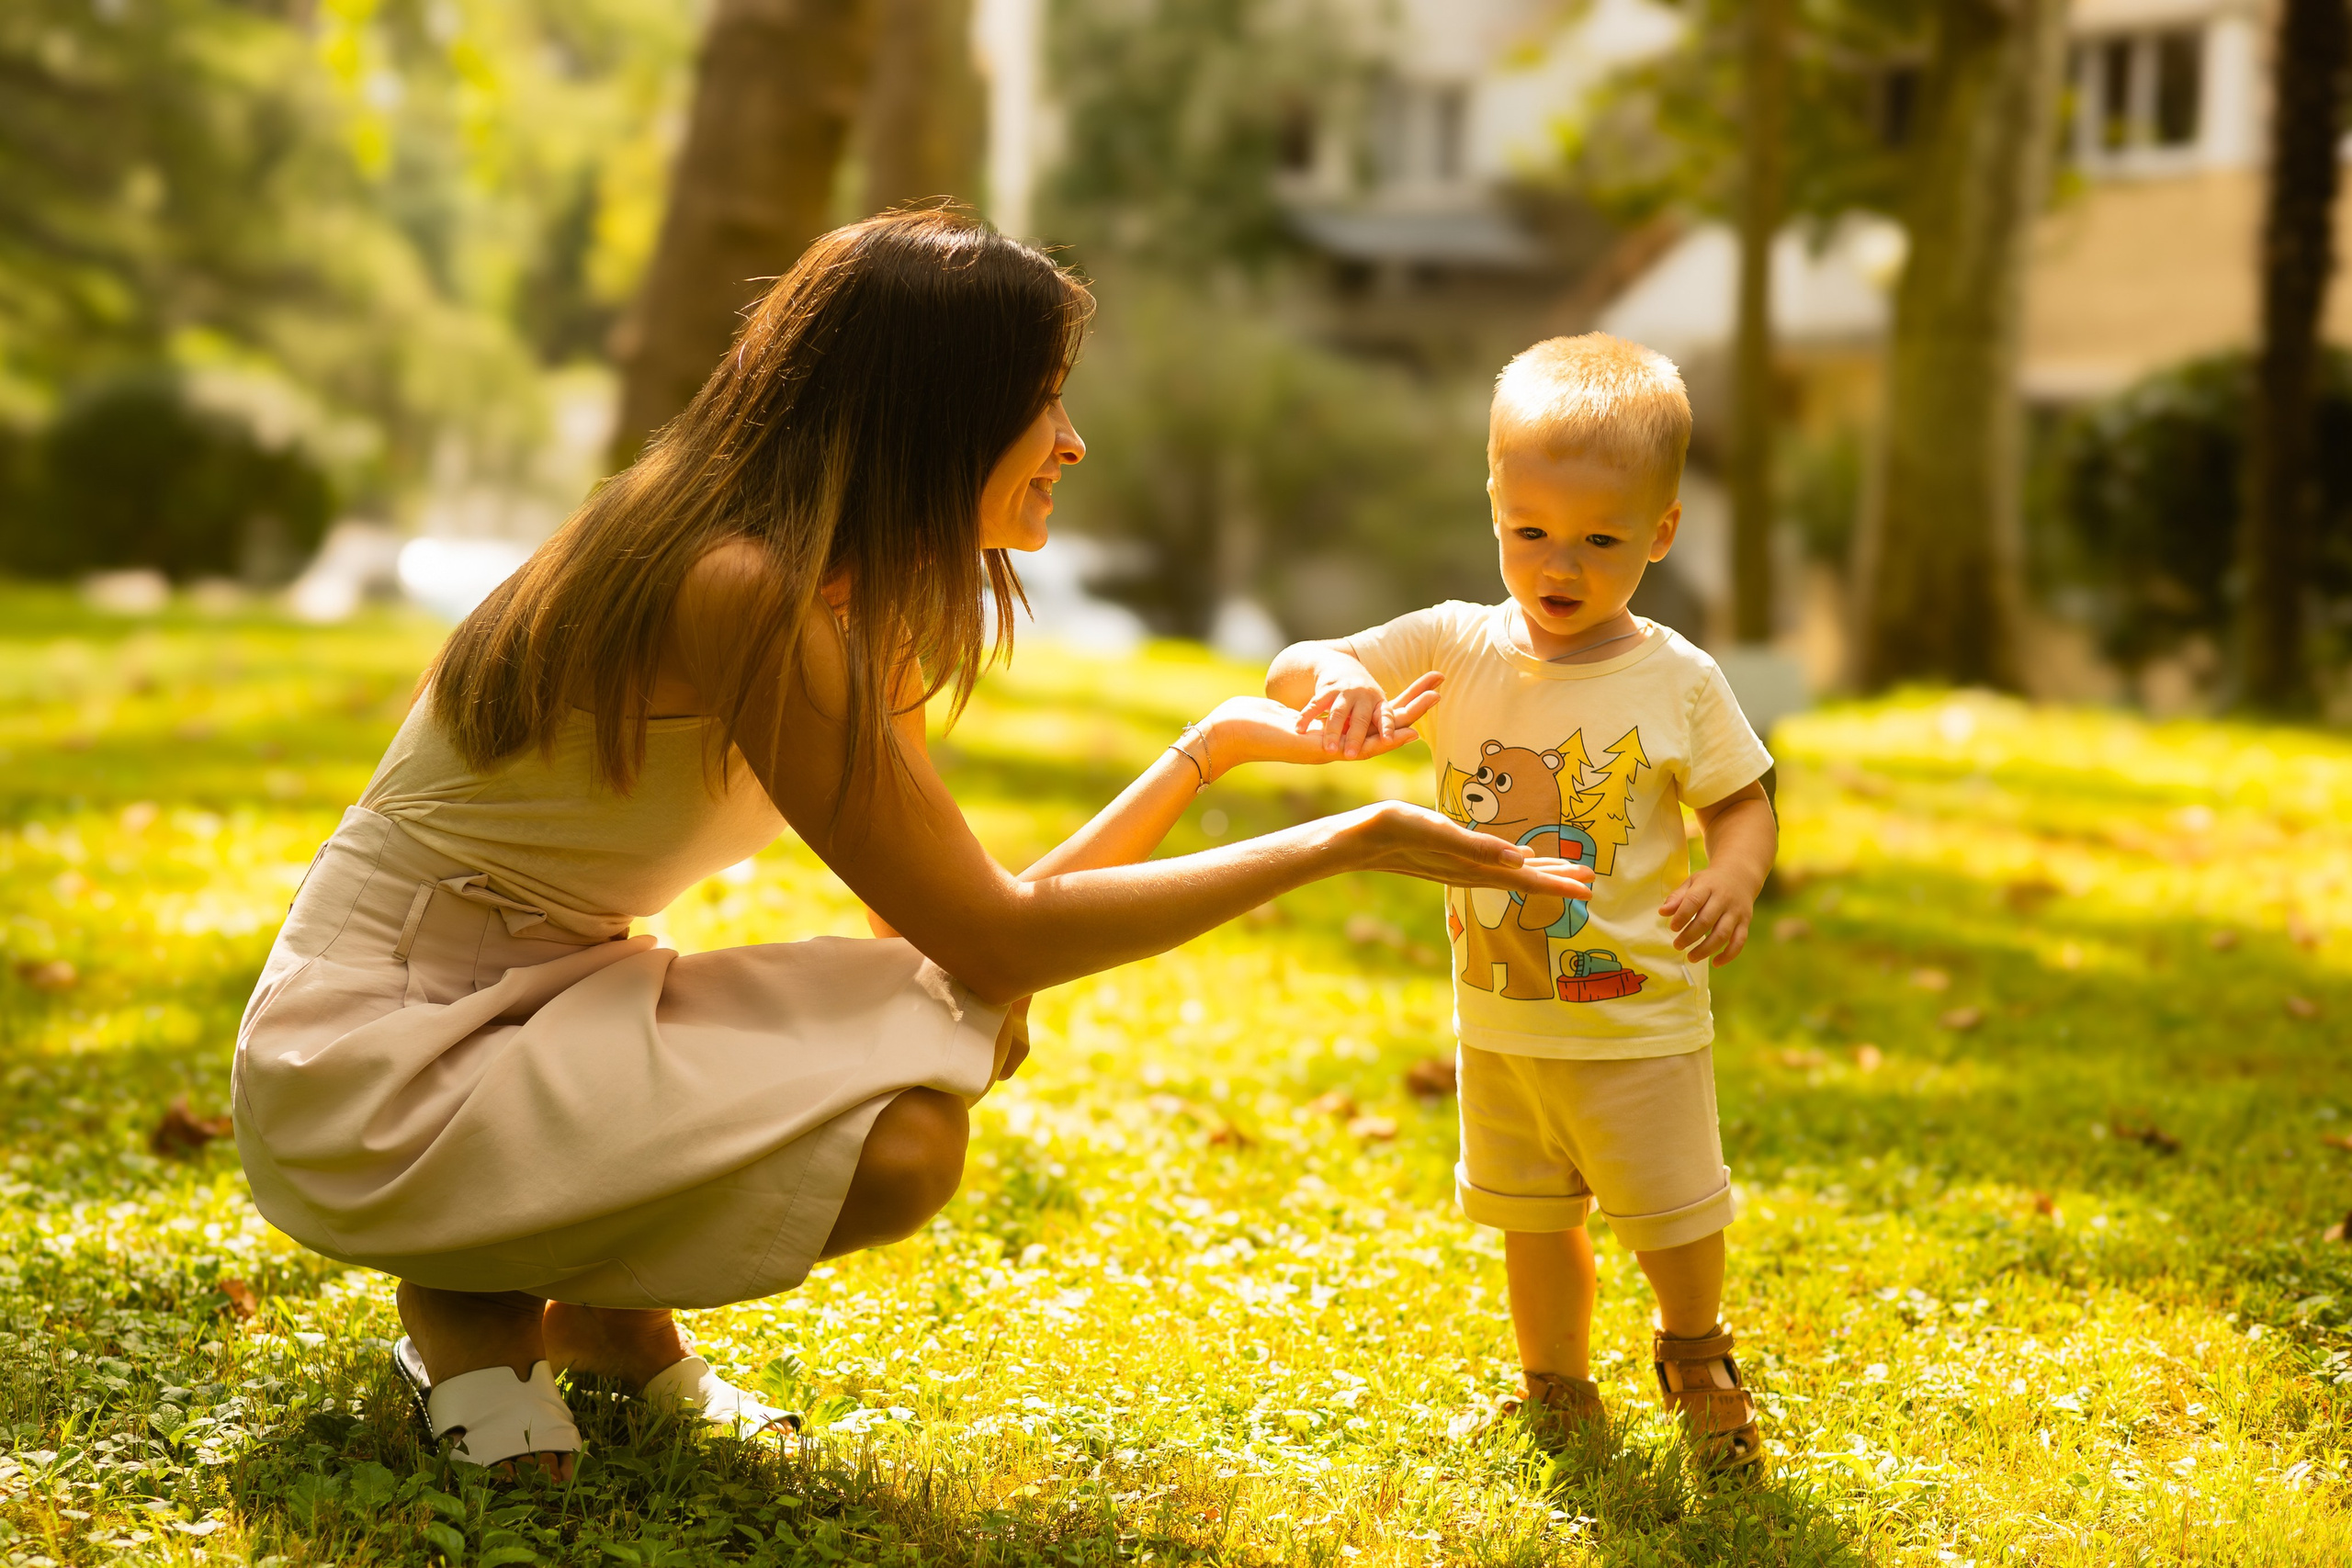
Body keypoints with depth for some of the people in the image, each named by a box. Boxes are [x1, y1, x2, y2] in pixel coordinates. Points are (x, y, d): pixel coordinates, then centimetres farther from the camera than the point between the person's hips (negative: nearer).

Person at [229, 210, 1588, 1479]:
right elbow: (992, 936, -21)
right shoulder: (743, 593, -25)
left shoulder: (849, 600, 5)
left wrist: (1217, 745, 4)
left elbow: (957, 929, 3)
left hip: (544, 1018, 9)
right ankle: (478, 1301, -3)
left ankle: (608, 1309, 7)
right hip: (378, 1063, -9)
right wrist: (1351, 843, -18)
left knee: (976, 1033, -3)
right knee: (899, 1144, -25)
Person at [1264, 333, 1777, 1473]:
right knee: (1534, 1218, 18)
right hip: (1500, 1021, 3)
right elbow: (1288, 672, -8)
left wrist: (1735, 874, -23)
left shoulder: (1677, 681, -12)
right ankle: (1557, 1390, 39)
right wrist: (1336, 675, -32)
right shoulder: (1457, 649, -8)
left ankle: (1695, 1355, 35)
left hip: (1638, 1022, -3)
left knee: (1675, 1216, 4)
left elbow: (1743, 799, -1)